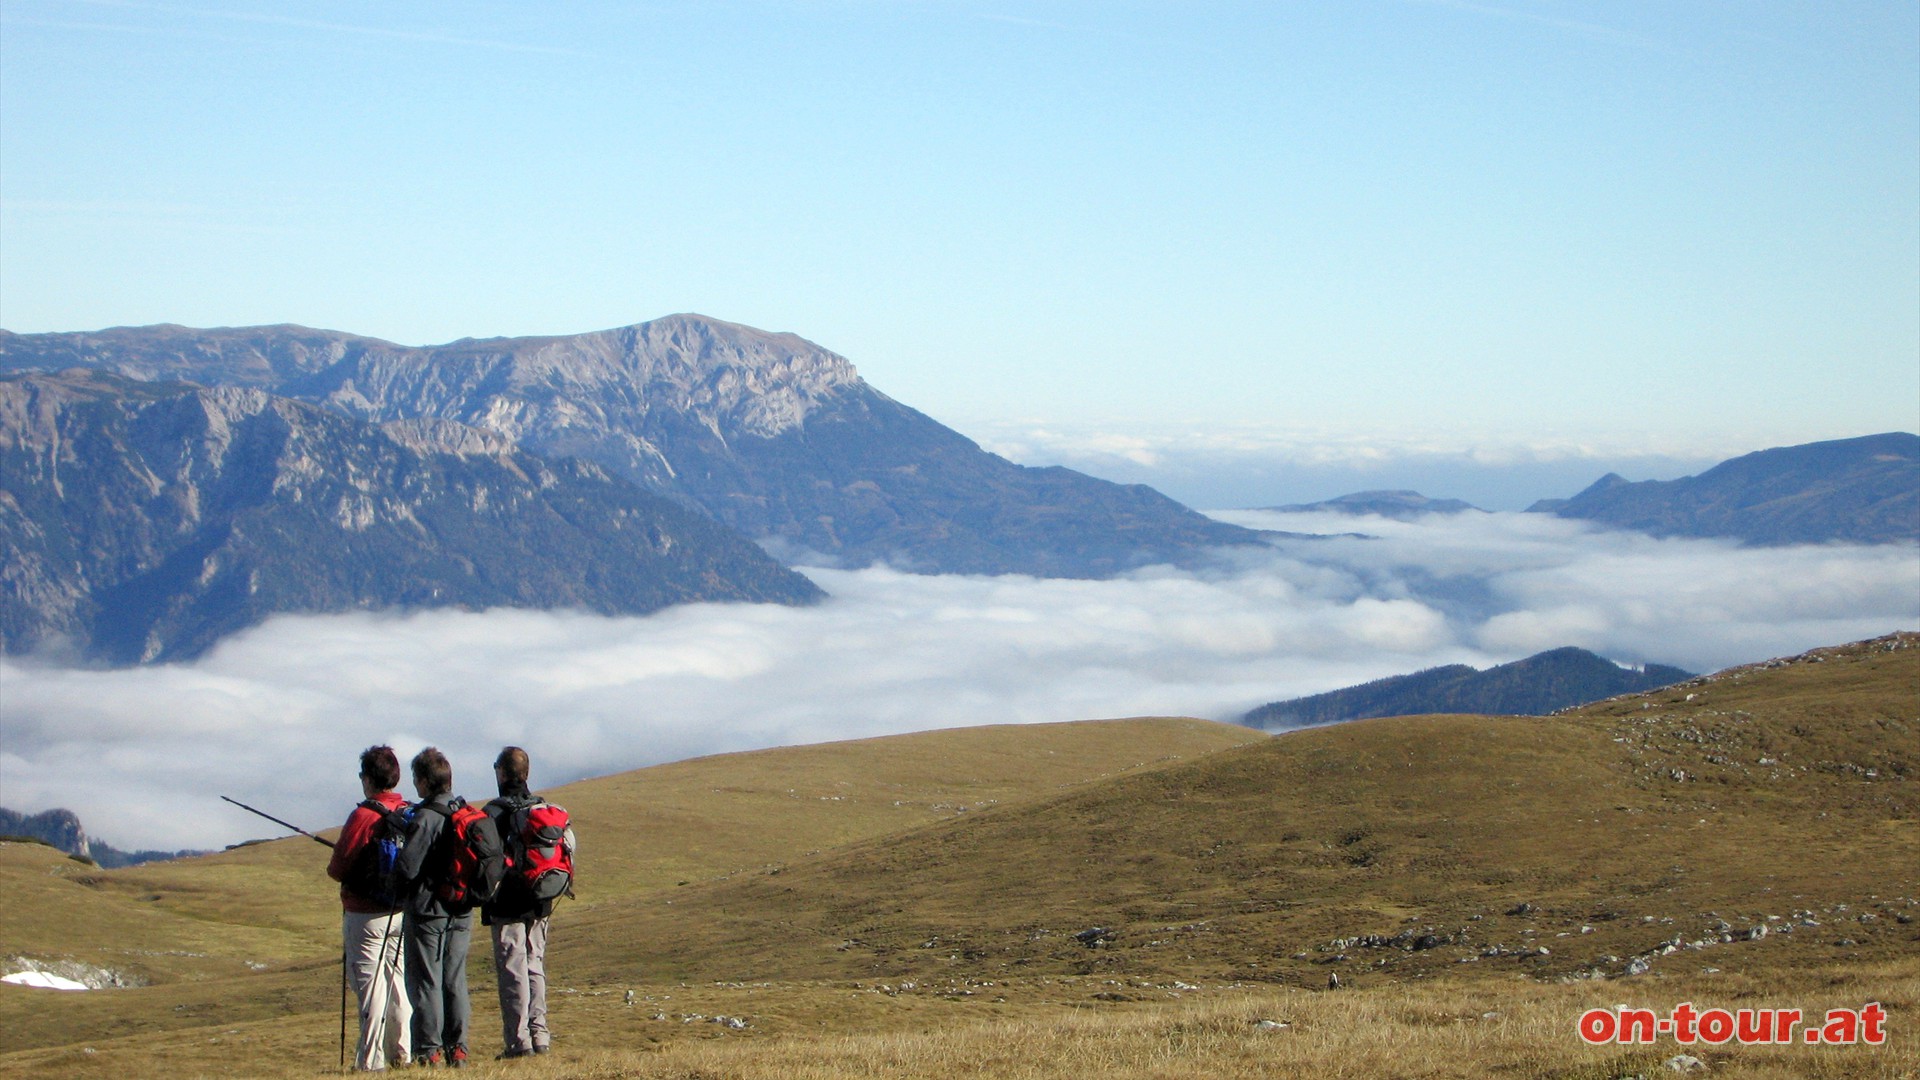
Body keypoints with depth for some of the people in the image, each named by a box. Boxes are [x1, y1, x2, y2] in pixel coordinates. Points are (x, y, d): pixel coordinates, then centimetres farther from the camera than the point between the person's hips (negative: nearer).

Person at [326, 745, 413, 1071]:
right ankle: (403, 1053, 13)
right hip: (403, 912, 6)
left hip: (365, 914, -6)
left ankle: (371, 1061, -4)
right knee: (399, 980, 13)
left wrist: (333, 868, 8)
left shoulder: (363, 816, -15)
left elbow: (338, 868, -13)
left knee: (370, 984, -4)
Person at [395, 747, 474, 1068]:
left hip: (428, 910, -7)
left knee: (426, 981, -1)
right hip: (462, 911, 7)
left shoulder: (425, 818, -16)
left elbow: (406, 868, -19)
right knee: (455, 981, 11)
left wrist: (387, 877, 0)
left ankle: (429, 1051, -1)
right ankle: (457, 1049, 11)